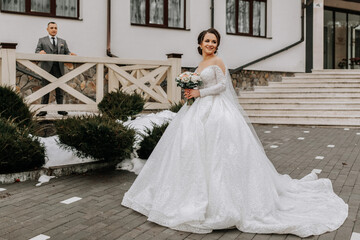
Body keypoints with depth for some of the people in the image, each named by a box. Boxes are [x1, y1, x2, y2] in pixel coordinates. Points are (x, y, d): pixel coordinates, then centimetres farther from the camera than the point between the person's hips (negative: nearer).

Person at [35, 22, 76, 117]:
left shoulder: (62, 41, 20)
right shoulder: (42, 40, 13)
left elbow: (67, 53, 13)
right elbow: (36, 52, 4)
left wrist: (70, 54, -10)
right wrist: (40, 53, -20)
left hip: (59, 68, 2)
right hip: (47, 68, -2)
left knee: (59, 90, 2)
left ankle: (60, 109, 6)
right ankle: (43, 110, 2)